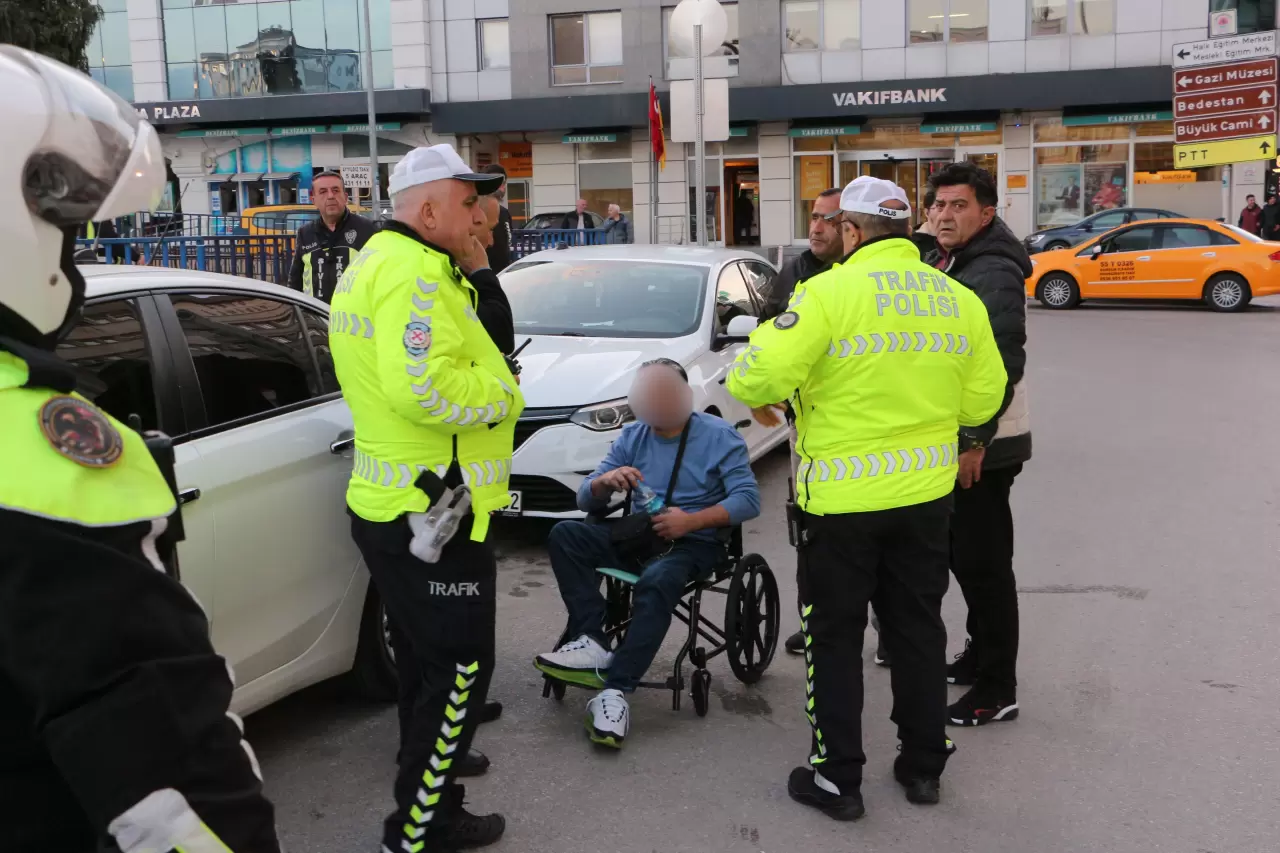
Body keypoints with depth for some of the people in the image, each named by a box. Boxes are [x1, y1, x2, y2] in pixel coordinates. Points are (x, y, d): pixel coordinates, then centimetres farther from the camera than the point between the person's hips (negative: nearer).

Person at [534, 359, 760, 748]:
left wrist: (691, 521, -24)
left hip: (694, 543, -5)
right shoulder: (632, 437, 12)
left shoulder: (720, 436, -1)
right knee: (564, 534, -18)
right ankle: (592, 641, -30)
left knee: (657, 582, -38)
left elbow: (748, 499, -11)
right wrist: (606, 480, -17)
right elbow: (585, 499, 8)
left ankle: (615, 690, -38)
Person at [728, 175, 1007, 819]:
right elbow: (982, 401, 5)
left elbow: (758, 377, -22)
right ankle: (923, 764, 30)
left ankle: (837, 777, 16)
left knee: (835, 638, 9)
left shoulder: (830, 292, -16)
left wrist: (760, 398, 1)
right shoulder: (960, 300, 1)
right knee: (918, 629, 19)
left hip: (841, 499, -5)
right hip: (926, 494, 5)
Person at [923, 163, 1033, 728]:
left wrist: (976, 442, -25)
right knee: (962, 555, 19)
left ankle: (997, 690, 5)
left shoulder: (993, 274, -18)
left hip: (981, 446, -10)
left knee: (983, 563, -4)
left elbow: (1003, 368, -25)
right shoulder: (938, 265, 12)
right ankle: (980, 655, 34)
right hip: (948, 438, 10)